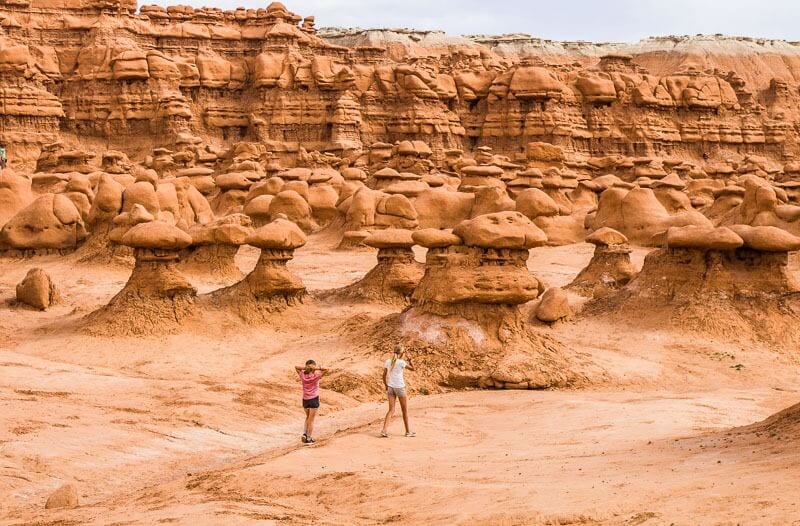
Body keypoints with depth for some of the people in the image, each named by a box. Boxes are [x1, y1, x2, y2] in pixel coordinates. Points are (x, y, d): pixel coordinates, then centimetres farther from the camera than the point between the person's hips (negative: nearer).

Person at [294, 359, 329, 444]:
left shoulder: (303, 375, -3)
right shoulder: (316, 376, -12)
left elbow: (296, 367, 11)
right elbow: (326, 369, -13)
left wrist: (304, 368, -4)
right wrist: (317, 368, -17)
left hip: (305, 399, 4)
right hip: (314, 399, -4)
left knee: (308, 418, 24)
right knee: (311, 420, 5)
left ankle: (304, 434, 8)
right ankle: (308, 439, 7)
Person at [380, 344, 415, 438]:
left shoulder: (388, 361, 3)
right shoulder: (401, 362, -12)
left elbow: (384, 375, 6)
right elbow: (412, 368, -1)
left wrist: (386, 386, 16)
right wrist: (409, 359, -3)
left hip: (390, 387, 4)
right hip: (400, 387, -4)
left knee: (391, 410, 6)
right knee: (405, 410, 10)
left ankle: (384, 430, -9)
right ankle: (408, 431, 19)